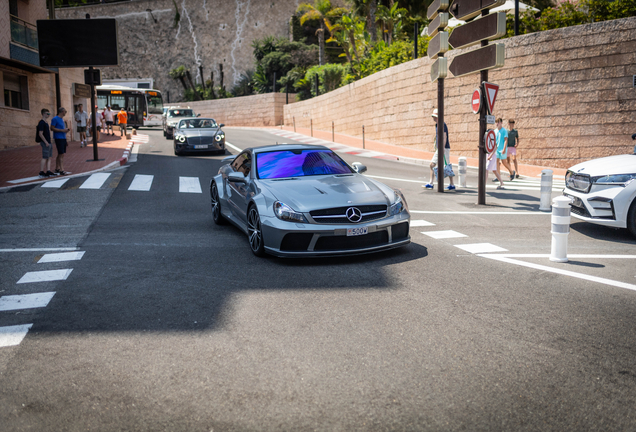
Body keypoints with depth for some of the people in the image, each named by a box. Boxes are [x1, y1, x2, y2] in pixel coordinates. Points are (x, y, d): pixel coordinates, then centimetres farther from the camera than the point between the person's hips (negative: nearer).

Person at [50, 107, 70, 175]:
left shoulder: (62, 119, 18)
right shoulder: (55, 119, -9)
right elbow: (52, 128, -14)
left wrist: (66, 130, 11)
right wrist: (62, 130, -19)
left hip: (63, 138, 9)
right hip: (58, 138, -9)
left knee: (60, 155, 13)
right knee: (61, 154, -12)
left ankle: (57, 168, 21)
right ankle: (61, 170, -12)